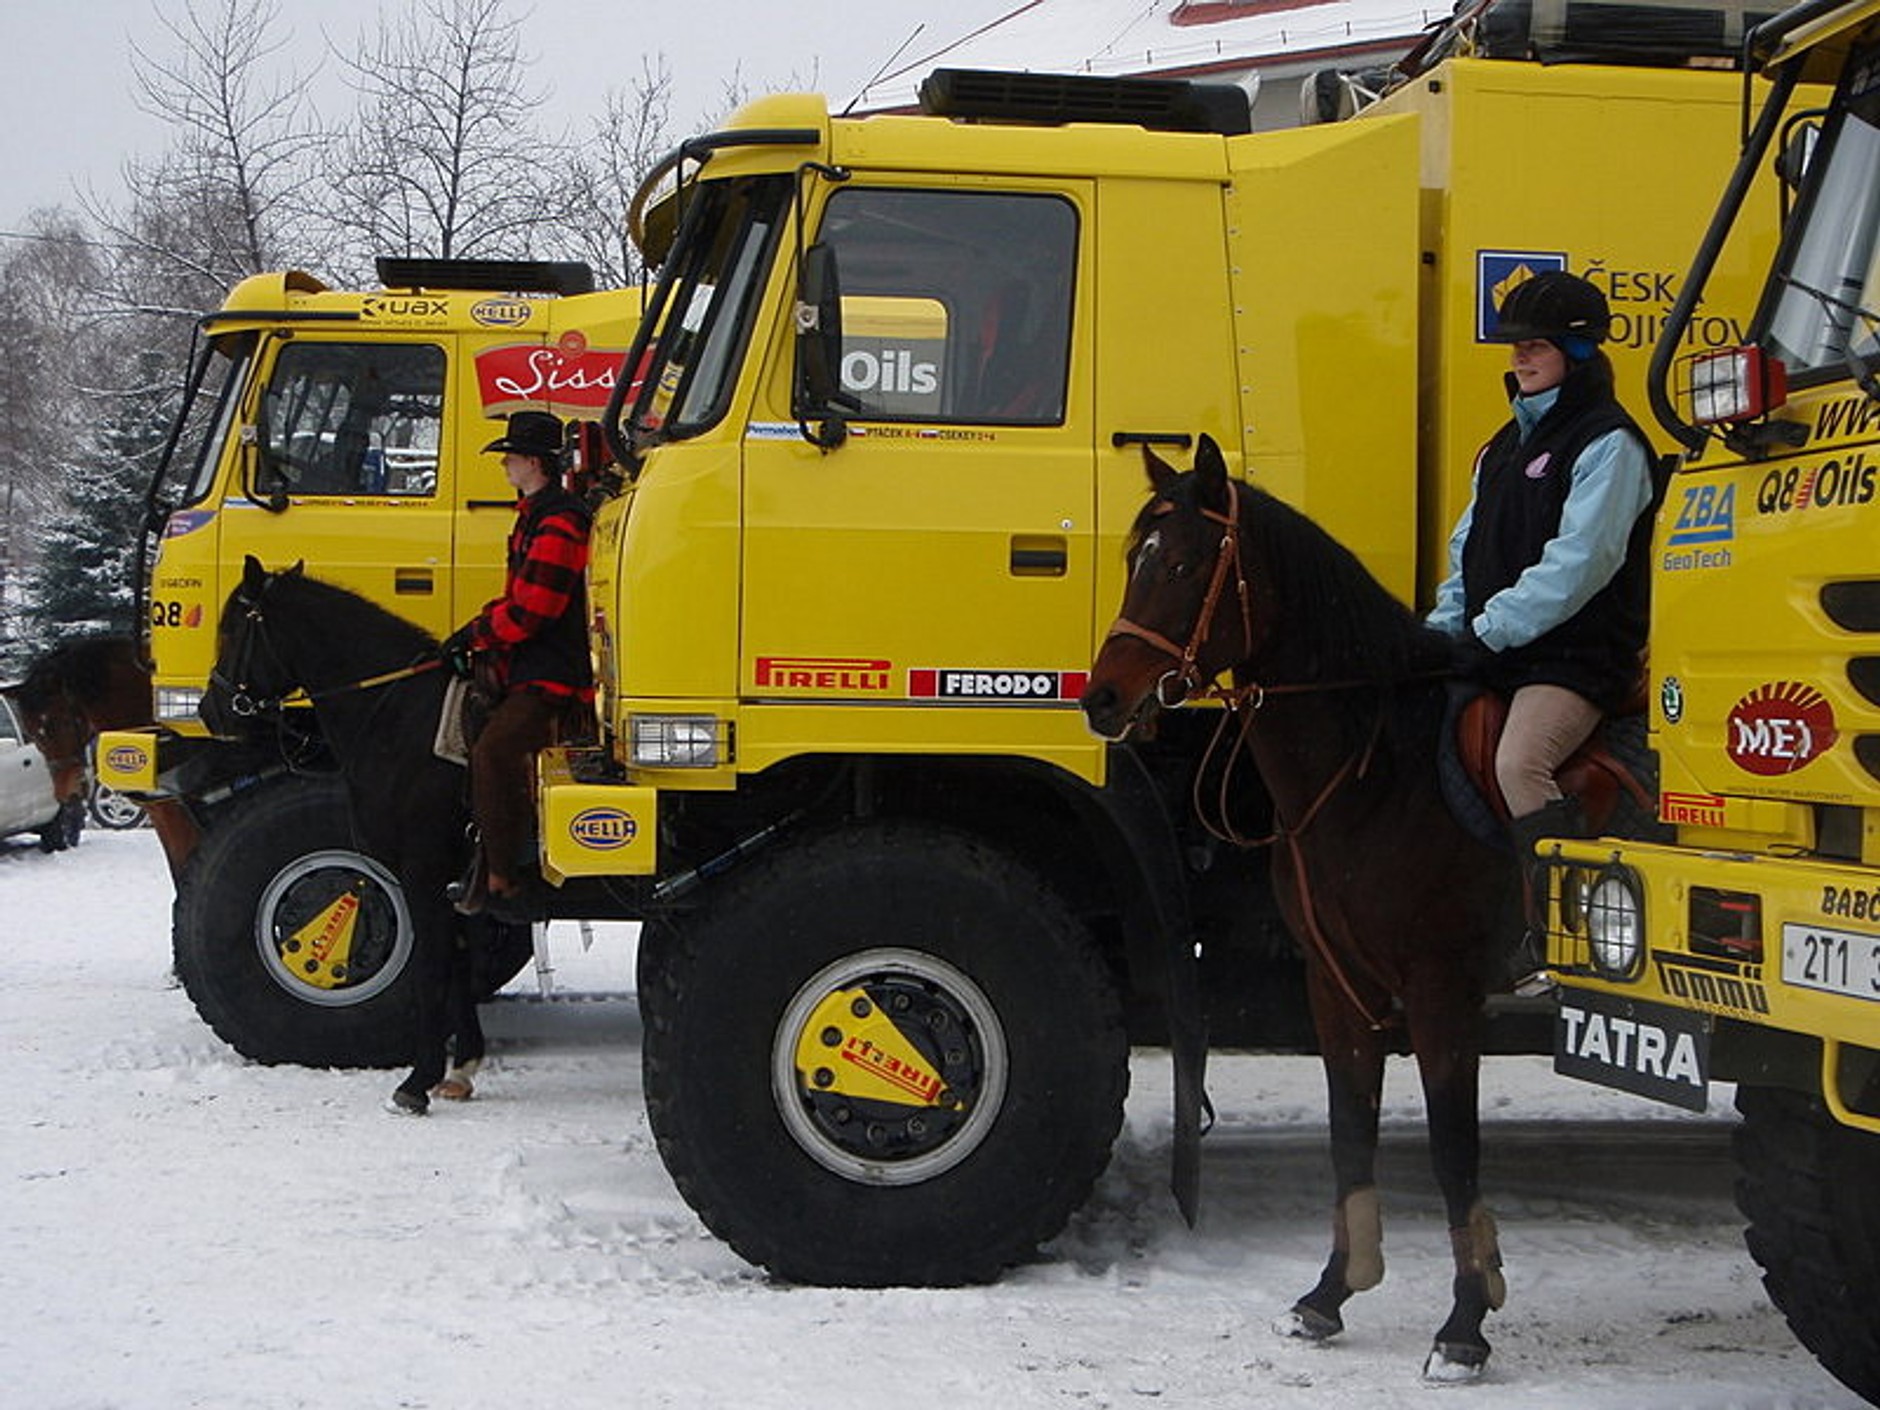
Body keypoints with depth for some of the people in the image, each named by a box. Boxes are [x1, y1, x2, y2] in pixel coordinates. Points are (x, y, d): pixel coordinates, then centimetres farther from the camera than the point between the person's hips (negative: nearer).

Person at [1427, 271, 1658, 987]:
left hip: (1575, 658, -9)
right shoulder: (1508, 444, 20)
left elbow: (1577, 566, -18)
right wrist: (1442, 632, 4)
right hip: (1492, 659, 9)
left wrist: (1489, 632, -21)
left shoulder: (1607, 444, -7)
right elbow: (1469, 551, 21)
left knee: (1520, 763, -31)